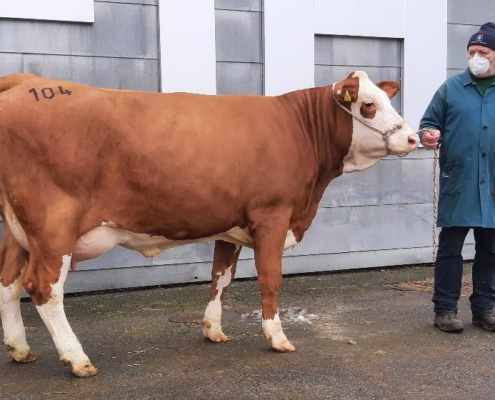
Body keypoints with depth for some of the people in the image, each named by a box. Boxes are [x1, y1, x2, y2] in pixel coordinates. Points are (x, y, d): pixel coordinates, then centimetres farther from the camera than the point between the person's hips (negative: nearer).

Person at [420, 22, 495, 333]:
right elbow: (429, 122, 6)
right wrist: (429, 135, -16)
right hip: (457, 183, -1)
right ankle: (445, 308, 11)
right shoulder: (451, 88, 5)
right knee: (450, 248, 2)